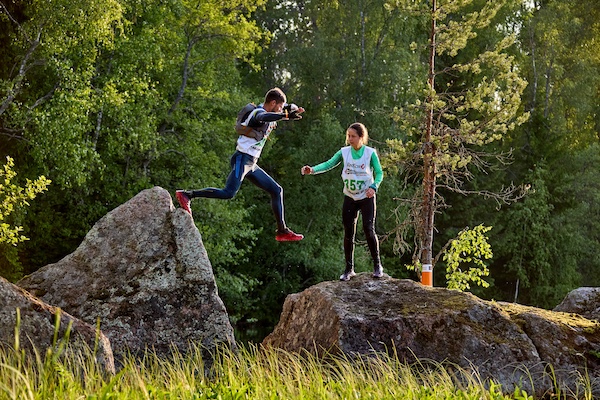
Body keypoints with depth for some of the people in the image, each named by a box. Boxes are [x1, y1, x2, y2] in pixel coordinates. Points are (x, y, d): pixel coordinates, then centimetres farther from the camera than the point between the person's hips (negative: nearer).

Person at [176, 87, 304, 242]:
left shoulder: (266, 111, 17)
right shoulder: (259, 112, -11)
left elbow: (287, 108, 35)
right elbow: (264, 117, -39)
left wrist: (293, 108, 12)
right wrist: (286, 115, -49)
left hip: (251, 165, 10)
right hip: (242, 159, -10)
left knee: (276, 190, 11)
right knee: (229, 193, -22)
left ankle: (282, 231, 13)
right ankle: (186, 195, -17)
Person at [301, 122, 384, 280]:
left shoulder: (370, 153, -7)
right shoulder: (344, 152, 1)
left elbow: (379, 173, -3)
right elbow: (329, 164, -6)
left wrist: (373, 187, -22)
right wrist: (312, 170, -23)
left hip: (366, 197, -3)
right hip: (349, 198, 3)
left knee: (369, 229, -11)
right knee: (348, 233, 4)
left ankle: (377, 265, 3)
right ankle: (349, 269, 12)